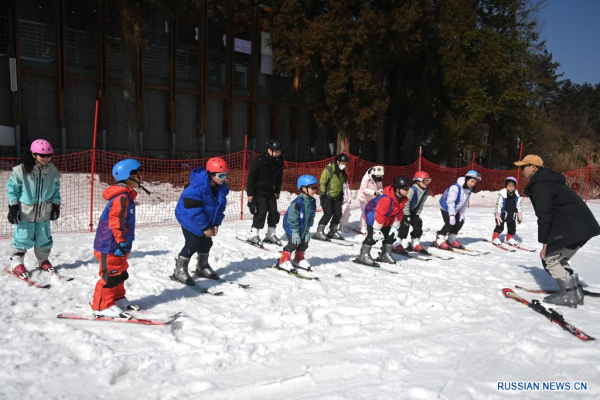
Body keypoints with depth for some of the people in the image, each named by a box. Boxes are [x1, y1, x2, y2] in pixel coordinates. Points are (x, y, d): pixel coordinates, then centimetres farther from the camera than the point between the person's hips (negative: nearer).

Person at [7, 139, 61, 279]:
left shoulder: (53, 170, -2)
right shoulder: (21, 169, -14)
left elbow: (56, 189, 11)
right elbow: (12, 187, -5)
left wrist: (56, 205, 10)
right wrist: (13, 207, -6)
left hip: (44, 211, 3)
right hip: (25, 211, -3)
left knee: (44, 238, 12)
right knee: (23, 237, 3)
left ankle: (43, 260, 30)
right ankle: (17, 262, 19)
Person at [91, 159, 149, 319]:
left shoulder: (125, 196, 14)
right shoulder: (121, 197, -20)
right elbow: (116, 222, -25)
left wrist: (123, 244, 26)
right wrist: (121, 242, -22)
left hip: (117, 246, 11)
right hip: (110, 246, -11)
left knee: (119, 273, 20)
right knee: (111, 275, -4)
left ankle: (117, 298, 33)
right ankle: (102, 306, 5)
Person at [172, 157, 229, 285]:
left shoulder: (222, 187, -9)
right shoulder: (197, 186, -33)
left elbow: (221, 206, 2)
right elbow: (194, 210, -31)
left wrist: (216, 224, -5)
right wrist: (205, 227, -25)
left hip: (206, 220, 8)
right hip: (189, 218, -7)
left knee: (206, 243, 13)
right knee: (192, 245, -11)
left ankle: (202, 267, 34)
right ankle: (179, 271, 6)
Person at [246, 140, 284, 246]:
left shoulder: (279, 161, -2)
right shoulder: (259, 160, -20)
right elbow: (251, 177, -17)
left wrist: (277, 191, 15)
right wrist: (250, 194, -18)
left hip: (270, 191, 6)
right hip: (258, 190, -6)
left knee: (274, 212, 2)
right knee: (261, 211, -15)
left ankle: (271, 235, 16)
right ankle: (253, 235, -5)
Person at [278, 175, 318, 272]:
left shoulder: (312, 202, -5)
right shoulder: (297, 203, -29)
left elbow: (311, 218, 4)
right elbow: (293, 219, -25)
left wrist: (307, 230, 3)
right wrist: (295, 233, -22)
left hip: (303, 228, 8)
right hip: (291, 227, -7)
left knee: (304, 243, 11)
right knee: (293, 243, -10)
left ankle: (299, 259, 31)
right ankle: (284, 260, 7)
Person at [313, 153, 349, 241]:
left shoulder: (342, 172, 10)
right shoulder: (328, 170, -14)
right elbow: (322, 183, -14)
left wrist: (341, 194, 20)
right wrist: (322, 196, -17)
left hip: (336, 197, 8)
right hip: (327, 196, -7)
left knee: (338, 214, 6)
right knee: (328, 214, -15)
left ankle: (332, 232, 22)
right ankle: (319, 232, -6)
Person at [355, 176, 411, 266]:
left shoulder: (403, 199, -8)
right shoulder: (386, 199, -36)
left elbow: (399, 213, 3)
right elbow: (380, 214, -33)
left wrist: (395, 227, 4)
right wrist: (376, 229, -29)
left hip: (386, 219, 9)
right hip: (373, 215, -9)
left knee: (391, 234, 10)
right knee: (373, 236, -19)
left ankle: (385, 254, 23)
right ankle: (364, 255, -11)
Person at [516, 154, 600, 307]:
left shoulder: (540, 186, -12)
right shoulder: (547, 182, 20)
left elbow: (544, 215, -17)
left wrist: (544, 241, -12)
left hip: (572, 228, -10)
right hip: (583, 226, 10)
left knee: (549, 258, 0)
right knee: (558, 259, 18)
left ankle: (568, 295, 2)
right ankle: (575, 292, 19)